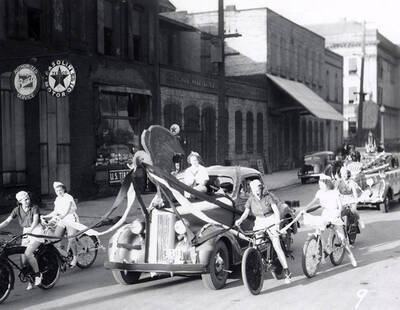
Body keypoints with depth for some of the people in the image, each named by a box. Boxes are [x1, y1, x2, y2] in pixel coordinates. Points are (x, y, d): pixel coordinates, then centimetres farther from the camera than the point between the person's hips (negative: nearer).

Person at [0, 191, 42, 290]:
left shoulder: (34, 208, -10)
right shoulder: (17, 210, 1)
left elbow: (35, 221, -24)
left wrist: (30, 230, -41)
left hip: (36, 232, -5)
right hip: (26, 233, 5)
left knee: (28, 253, -26)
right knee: (23, 261, -1)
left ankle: (37, 274, -9)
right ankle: (30, 281, 18)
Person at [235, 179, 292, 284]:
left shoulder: (268, 197, -6)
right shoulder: (251, 199, 3)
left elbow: (276, 210, -12)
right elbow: (246, 212, -1)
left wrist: (278, 219, -31)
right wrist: (240, 220, -22)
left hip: (271, 222, -4)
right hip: (259, 223, 4)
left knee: (277, 246, -13)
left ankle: (287, 272, -12)